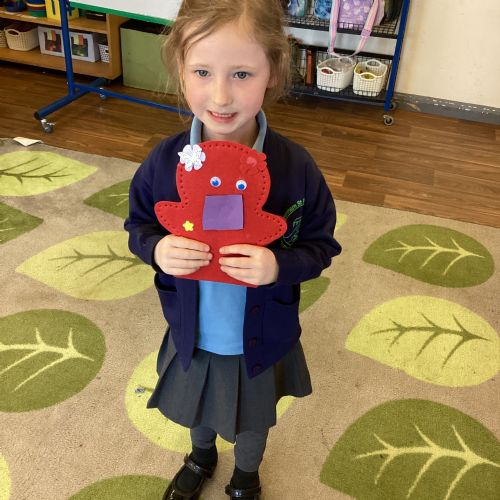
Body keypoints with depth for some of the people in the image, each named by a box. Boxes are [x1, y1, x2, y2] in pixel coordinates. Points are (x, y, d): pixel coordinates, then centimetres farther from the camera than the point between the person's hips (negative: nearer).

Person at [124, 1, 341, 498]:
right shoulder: (165, 160, -20)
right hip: (191, 332, 2)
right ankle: (201, 457, 67)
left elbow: (321, 246, -14)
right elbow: (138, 227, -5)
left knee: (252, 420, 27)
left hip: (261, 339, -1)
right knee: (197, 410, 32)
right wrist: (157, 248, -27)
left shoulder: (295, 167, -25)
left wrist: (279, 266, -33)